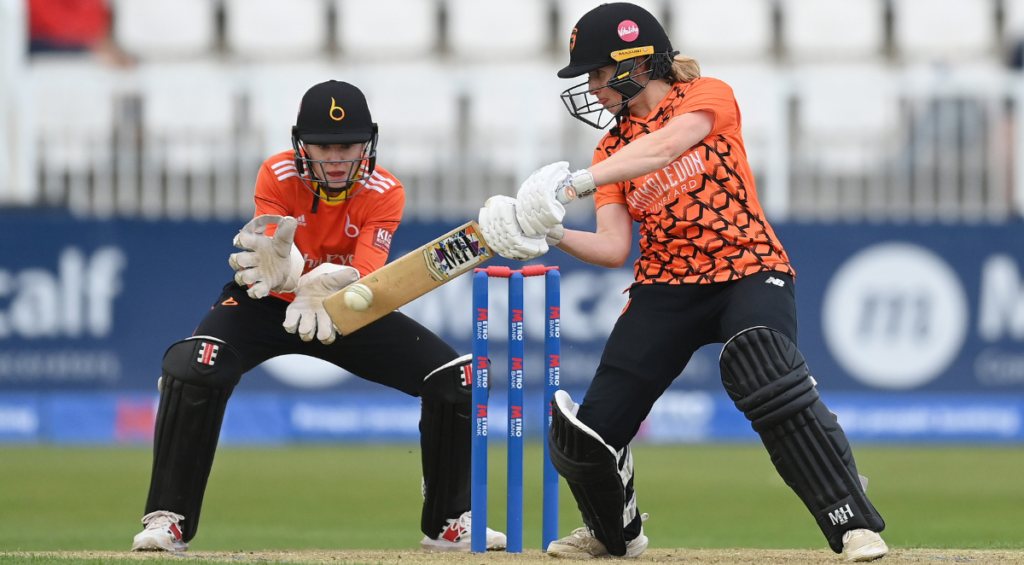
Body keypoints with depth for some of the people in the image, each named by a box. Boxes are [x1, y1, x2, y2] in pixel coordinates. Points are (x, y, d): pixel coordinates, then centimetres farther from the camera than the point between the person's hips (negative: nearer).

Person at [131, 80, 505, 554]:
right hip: (269, 304, -2)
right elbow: (272, 266, -36)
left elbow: (365, 276, -34)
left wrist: (326, 288, -58)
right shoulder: (277, 176, -23)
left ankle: (449, 524, 8)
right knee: (195, 366, -32)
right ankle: (169, 521, -23)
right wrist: (279, 264, -62)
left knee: (455, 377, -11)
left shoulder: (384, 193, -20)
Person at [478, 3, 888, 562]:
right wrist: (552, 236, -19)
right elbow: (615, 248, 0)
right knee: (585, 434, -4)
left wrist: (575, 182, -35)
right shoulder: (613, 148, 11)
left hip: (749, 272, -5)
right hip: (665, 290, 5)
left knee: (766, 376, -37)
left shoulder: (709, 97, -2)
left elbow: (665, 145, -24)